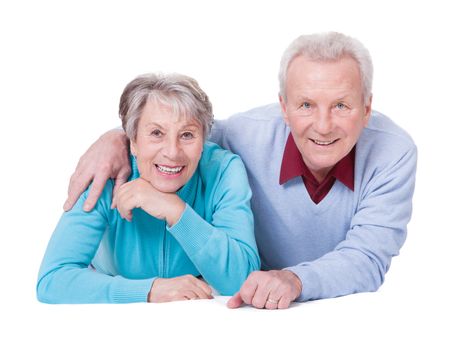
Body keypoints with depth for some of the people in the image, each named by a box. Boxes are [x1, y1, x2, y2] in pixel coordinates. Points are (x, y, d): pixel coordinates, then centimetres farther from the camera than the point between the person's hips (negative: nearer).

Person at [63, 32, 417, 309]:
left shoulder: (394, 153, -17)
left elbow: (368, 259, -23)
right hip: (252, 309, 0)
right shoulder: (252, 133, -14)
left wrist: (295, 279, -42)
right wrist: (117, 137, -15)